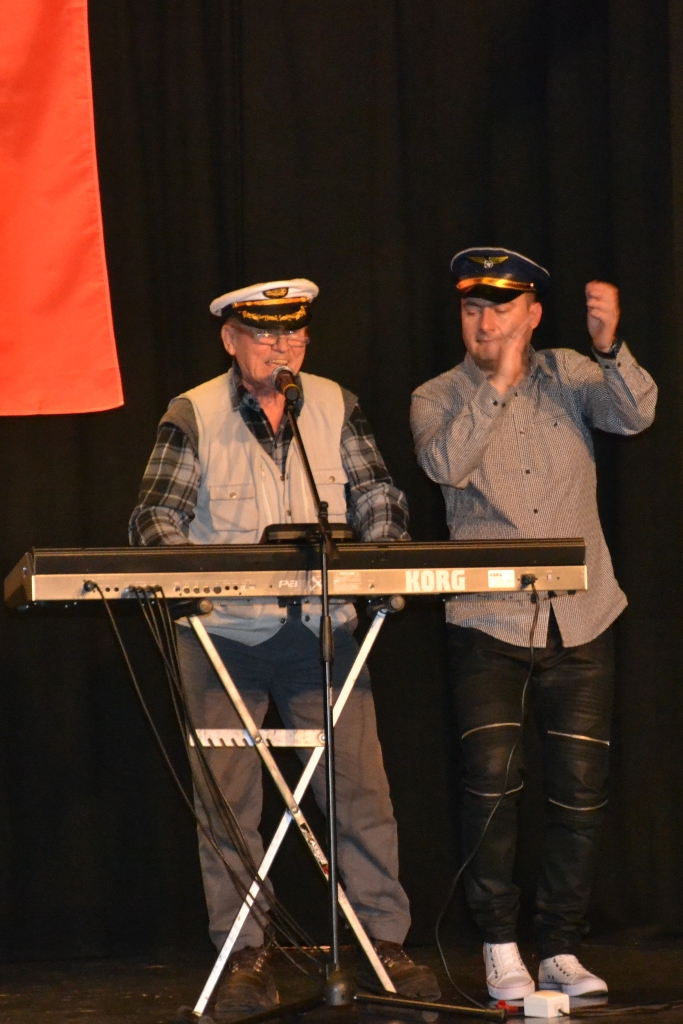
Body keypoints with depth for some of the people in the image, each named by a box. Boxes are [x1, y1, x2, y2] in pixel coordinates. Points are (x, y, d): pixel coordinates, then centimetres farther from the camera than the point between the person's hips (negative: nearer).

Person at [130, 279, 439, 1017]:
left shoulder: (336, 407, 6)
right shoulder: (193, 416, -1)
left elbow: (380, 502, 7)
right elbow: (155, 516, -5)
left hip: (322, 627, 2)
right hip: (224, 632, -2)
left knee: (360, 788, -2)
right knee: (227, 797, 0)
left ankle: (387, 942, 6)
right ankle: (246, 957, 7)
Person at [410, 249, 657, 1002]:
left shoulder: (568, 376, 8)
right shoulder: (438, 398, 4)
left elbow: (634, 414, -11)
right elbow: (445, 464, -16)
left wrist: (609, 348, -28)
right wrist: (497, 382, -20)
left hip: (580, 620, 2)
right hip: (487, 621, -2)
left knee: (580, 788, 3)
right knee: (492, 778, -12)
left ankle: (561, 952, 14)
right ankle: (500, 950, -1)